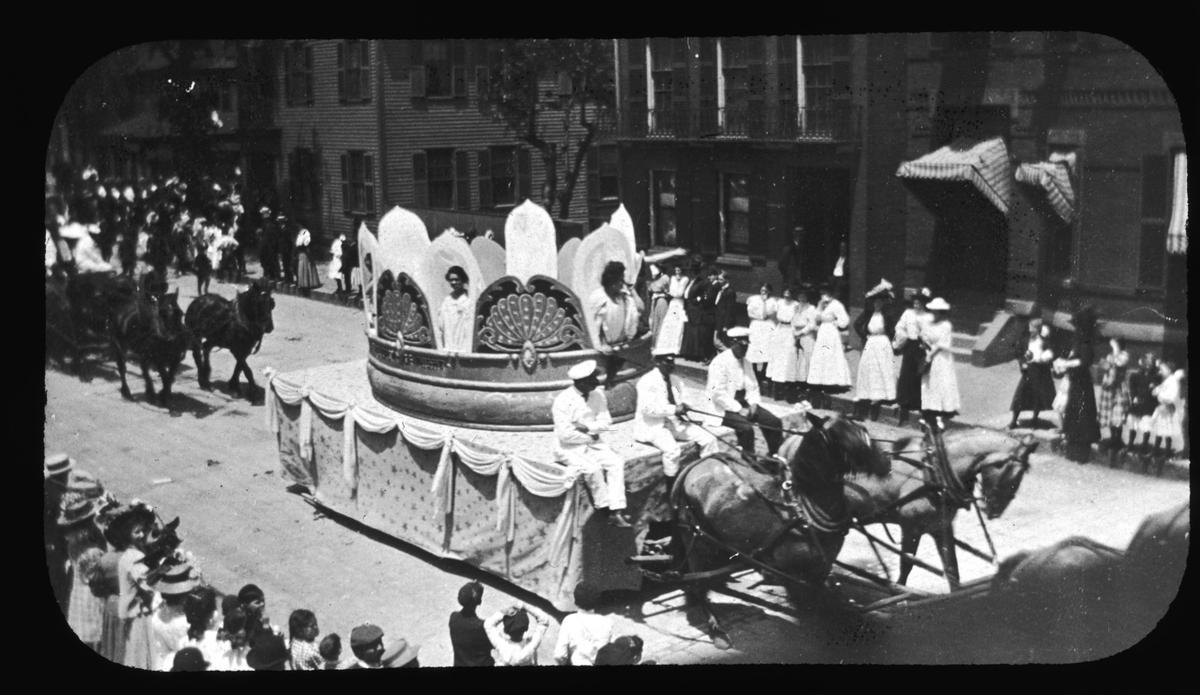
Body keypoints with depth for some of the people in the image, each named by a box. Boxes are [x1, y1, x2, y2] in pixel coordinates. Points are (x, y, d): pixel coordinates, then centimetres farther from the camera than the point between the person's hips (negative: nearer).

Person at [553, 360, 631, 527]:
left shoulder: (598, 395, 3)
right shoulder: (563, 400, -15)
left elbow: (606, 422, 3)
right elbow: (565, 434, -19)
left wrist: (587, 428, -14)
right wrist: (590, 437, -11)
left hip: (593, 444, 6)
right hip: (569, 448, -6)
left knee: (617, 462, -18)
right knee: (592, 468, -31)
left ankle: (616, 512, -23)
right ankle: (605, 508, -12)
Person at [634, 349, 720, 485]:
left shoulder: (675, 382, 14)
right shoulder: (647, 381, -11)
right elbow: (647, 409, -21)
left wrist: (682, 408, -6)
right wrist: (674, 409, -24)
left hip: (675, 423, 8)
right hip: (652, 426, -8)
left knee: (709, 439, -8)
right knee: (673, 449, -35)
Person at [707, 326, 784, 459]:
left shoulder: (746, 363, 12)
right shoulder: (720, 362, -13)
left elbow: (753, 387, 18)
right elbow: (717, 393, -20)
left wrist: (753, 403, -3)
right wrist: (738, 409, -21)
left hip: (744, 403, 8)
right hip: (725, 407, -8)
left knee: (774, 422, -8)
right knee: (746, 428, -32)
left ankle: (774, 457, 4)